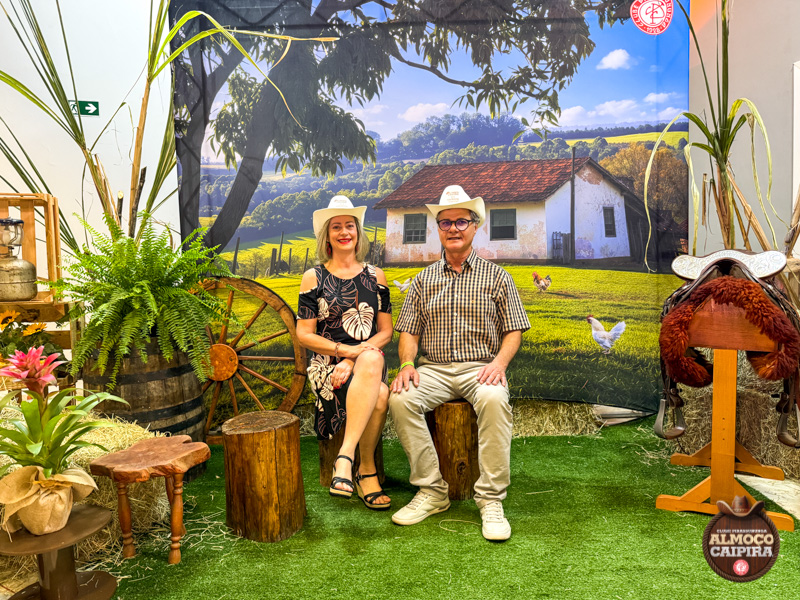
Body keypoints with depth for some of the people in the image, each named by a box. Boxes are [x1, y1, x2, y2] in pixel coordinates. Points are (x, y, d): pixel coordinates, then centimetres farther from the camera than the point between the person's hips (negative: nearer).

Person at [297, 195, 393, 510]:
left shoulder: (375, 276, 12)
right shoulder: (314, 277, 6)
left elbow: (386, 331, 8)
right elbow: (304, 334, 1)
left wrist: (356, 358, -11)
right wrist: (346, 350, -14)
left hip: (370, 360, 2)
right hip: (327, 363, -2)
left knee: (371, 361, -37)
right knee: (379, 395, -34)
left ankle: (346, 456, -28)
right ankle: (367, 470, -19)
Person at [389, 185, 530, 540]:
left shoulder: (496, 277, 10)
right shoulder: (424, 279, 15)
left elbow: (514, 331, 6)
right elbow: (408, 331, 10)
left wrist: (499, 362, -13)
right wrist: (407, 364, -11)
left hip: (480, 368, -2)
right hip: (433, 368, 2)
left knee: (494, 399, -36)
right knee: (400, 398, -28)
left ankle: (491, 500, -24)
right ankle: (432, 491, -16)